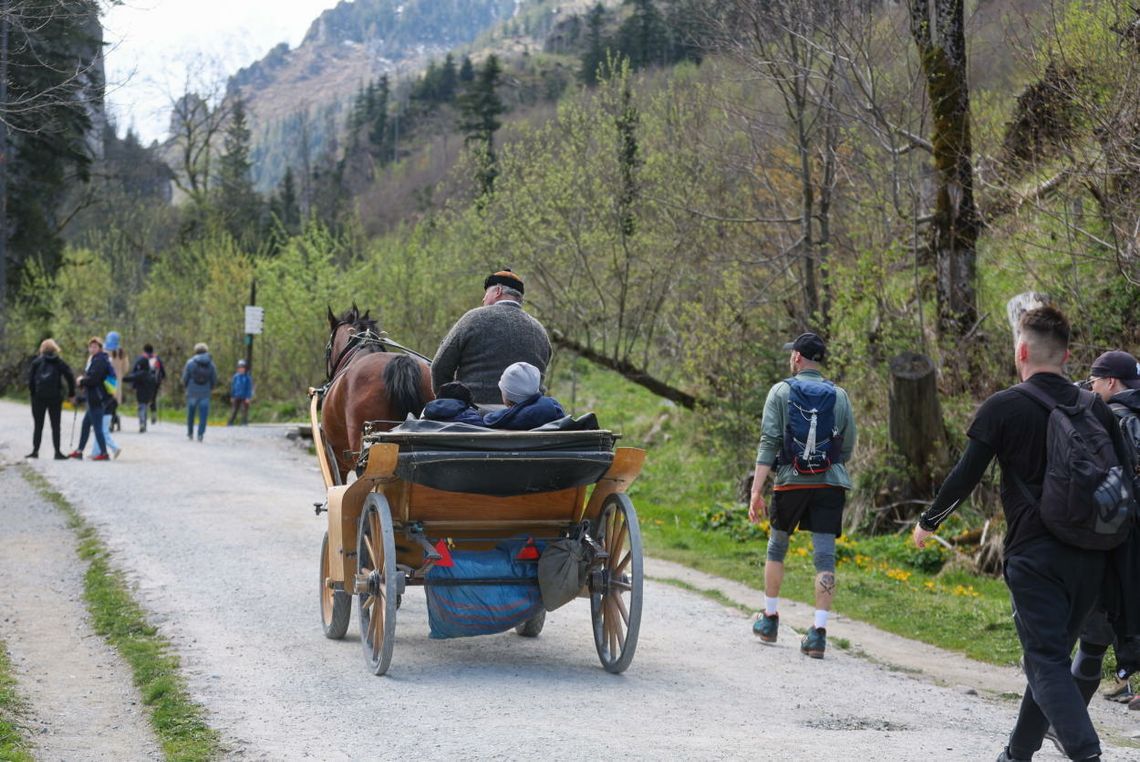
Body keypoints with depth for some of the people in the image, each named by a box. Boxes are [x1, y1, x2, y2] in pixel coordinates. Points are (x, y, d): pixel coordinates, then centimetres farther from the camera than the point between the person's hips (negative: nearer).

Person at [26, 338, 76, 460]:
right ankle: (57, 452, 0)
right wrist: (71, 394, 3)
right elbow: (70, 377, -3)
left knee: (38, 425, 8)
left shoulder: (37, 362, 1)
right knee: (55, 426, 4)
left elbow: (30, 378, -7)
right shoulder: (59, 362, 3)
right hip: (55, 397, 0)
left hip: (38, 396, 0)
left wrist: (32, 392, 3)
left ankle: (35, 451, 6)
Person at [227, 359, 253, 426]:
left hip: (244, 397, -3)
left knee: (244, 410, -2)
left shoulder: (247, 377, -4)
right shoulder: (236, 376, 4)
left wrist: (248, 397, -11)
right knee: (234, 410, 5)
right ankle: (230, 423, 9)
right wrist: (232, 396, 9)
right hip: (237, 397, 3)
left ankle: (244, 423, 3)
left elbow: (249, 388, -5)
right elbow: (232, 387, 10)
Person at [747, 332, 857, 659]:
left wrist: (756, 490, -11)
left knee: (777, 548, 19)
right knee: (824, 556, -2)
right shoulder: (839, 396, 6)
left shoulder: (781, 392, -2)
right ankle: (818, 632, -9)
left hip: (791, 483, -1)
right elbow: (847, 447, 8)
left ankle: (769, 619, 28)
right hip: (830, 484, 1)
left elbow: (768, 443, -9)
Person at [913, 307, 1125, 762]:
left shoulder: (1004, 407, -6)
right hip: (1090, 557, 5)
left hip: (1034, 554, -5)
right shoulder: (1096, 408, 9)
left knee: (1047, 662, -6)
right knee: (1053, 655, 16)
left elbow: (965, 478, -5)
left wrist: (928, 522, 11)